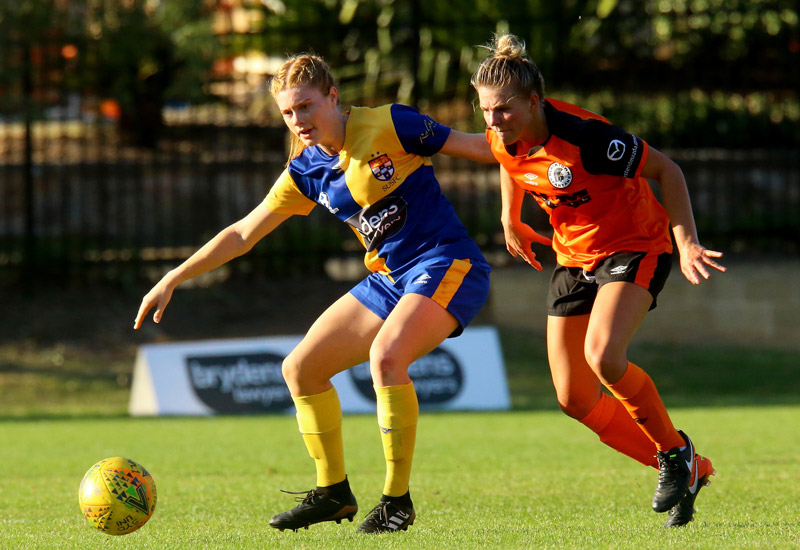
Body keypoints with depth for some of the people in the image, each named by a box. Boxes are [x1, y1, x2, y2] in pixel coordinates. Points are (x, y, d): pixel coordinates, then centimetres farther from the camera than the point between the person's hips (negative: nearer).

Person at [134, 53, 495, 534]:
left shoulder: (389, 125, -13)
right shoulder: (307, 171, 5)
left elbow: (477, 147, -5)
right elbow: (243, 234, 13)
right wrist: (173, 280, 10)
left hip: (448, 265, -8)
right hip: (389, 277, 8)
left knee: (385, 355, -32)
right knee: (301, 369, 6)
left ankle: (398, 500, -20)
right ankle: (333, 493, 21)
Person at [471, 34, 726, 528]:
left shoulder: (585, 136, -30)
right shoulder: (503, 140, -10)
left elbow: (666, 170, -20)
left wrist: (687, 244, -24)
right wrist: (510, 219, 23)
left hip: (635, 247, -7)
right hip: (574, 259, 7)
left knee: (602, 356, -31)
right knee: (575, 399, 1)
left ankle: (676, 452, -6)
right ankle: (689, 471, 17)